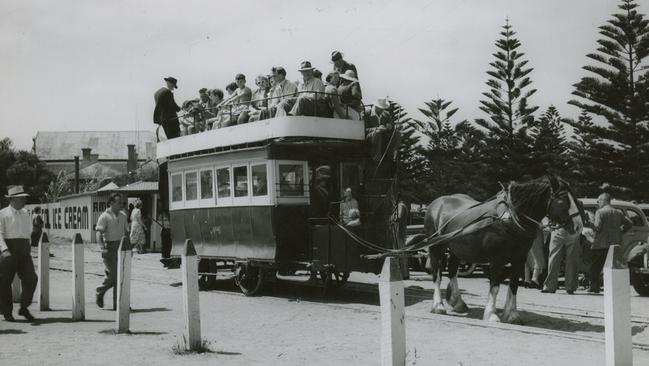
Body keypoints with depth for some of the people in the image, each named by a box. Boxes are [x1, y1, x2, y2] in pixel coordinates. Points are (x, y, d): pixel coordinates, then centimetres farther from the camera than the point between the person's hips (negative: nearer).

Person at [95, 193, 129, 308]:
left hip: (121, 248, 6)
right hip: (110, 248, -6)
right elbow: (99, 234, -15)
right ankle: (100, 292, 20)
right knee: (112, 276, -8)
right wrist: (103, 247, -28)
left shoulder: (123, 215, 13)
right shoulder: (104, 216, -7)